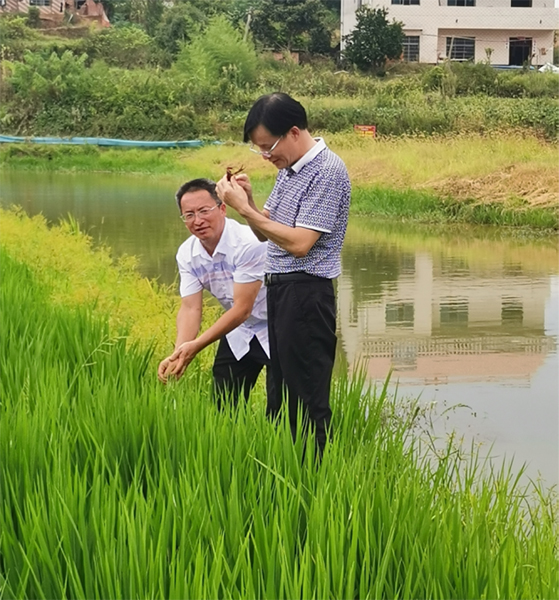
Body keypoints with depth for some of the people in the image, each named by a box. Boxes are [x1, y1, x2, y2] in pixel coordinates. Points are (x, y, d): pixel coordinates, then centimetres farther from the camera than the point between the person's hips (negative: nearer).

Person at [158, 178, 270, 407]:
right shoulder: (187, 254, -6)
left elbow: (242, 309, -27)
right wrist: (178, 354, -27)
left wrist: (196, 346, -31)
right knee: (224, 406, 8)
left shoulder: (249, 244, -27)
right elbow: (190, 308, -10)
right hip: (239, 332, 6)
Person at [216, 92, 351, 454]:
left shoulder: (327, 172, -15)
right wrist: (247, 199, 0)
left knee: (308, 399, -5)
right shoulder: (289, 169, 15)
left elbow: (300, 243, -20)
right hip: (278, 288, 10)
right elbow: (265, 234, 19)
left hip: (307, 292, -10)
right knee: (280, 393, 14)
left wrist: (244, 208, -17)